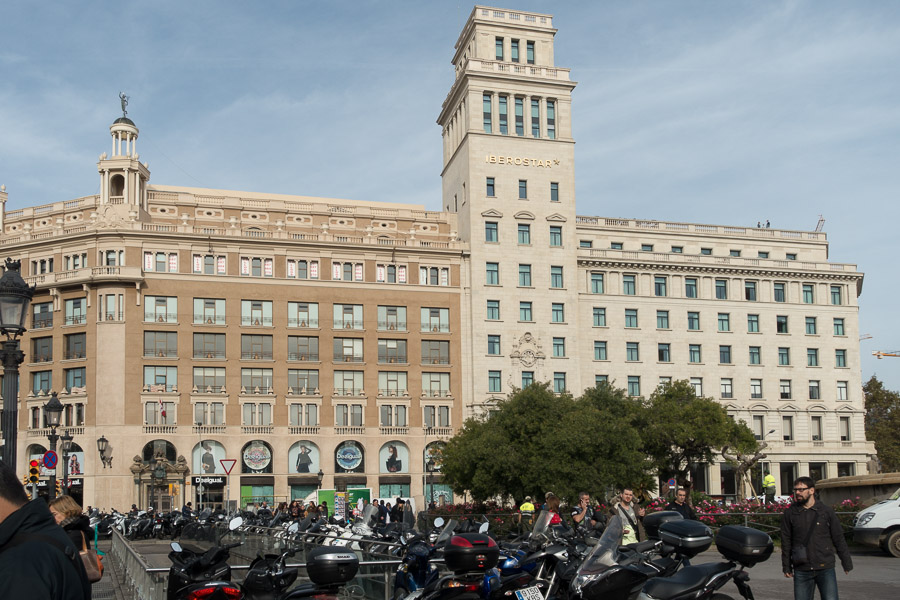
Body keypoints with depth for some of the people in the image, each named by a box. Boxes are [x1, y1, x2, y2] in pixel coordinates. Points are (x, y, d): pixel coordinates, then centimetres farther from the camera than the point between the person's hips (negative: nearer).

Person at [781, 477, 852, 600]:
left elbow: (839, 539, 9)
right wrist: (786, 567, 6)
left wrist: (847, 563, 10)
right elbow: (786, 542, 7)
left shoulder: (826, 511, 4)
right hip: (801, 571, 1)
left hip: (825, 568, -1)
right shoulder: (790, 513, 4)